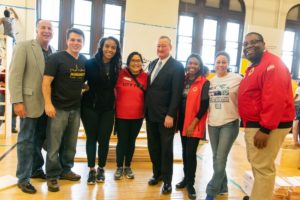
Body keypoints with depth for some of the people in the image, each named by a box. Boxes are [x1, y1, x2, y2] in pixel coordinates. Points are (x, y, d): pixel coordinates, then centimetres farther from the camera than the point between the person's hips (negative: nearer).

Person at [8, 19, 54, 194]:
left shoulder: (54, 52, 10)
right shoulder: (24, 47, -5)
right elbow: (15, 75, -11)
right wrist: (17, 101, -17)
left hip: (47, 103, 5)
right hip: (30, 102, -5)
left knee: (40, 139, 16)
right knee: (26, 140, 5)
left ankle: (36, 168, 36)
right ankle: (23, 178, 18)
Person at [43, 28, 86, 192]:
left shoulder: (85, 61, 8)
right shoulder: (56, 58, -7)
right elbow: (46, 82, -12)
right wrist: (48, 104, -19)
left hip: (76, 109, 5)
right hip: (58, 108, -5)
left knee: (70, 144, 15)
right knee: (54, 145, 3)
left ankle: (65, 170, 32)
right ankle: (52, 176, 18)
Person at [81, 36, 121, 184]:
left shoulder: (116, 67, 3)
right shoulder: (90, 63, -6)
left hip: (108, 108, 2)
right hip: (90, 106, -2)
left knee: (104, 139, 6)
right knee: (91, 138, 6)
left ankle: (101, 169, 24)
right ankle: (92, 170, 20)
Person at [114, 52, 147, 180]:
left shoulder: (145, 76, -3)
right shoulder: (121, 74, -7)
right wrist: (114, 105, 2)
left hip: (138, 116, 2)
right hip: (121, 115, -2)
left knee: (131, 141, 14)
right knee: (122, 141, 7)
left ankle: (128, 167, 31)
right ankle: (119, 167, 25)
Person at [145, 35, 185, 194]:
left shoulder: (177, 66, -7)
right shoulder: (152, 64, 13)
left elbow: (176, 93, -14)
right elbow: (148, 87, 13)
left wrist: (170, 115, -18)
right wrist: (146, 109, 8)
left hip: (165, 116, -6)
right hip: (150, 114, 6)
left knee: (166, 148, 7)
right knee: (153, 147, 14)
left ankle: (167, 180, 23)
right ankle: (157, 174, 34)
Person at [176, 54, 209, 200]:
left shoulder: (204, 83, -8)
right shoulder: (183, 80, 7)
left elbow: (204, 105, -12)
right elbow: (179, 100, 10)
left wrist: (193, 123, -15)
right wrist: (177, 120, 5)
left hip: (195, 124, -5)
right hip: (182, 122, 5)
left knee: (191, 153, -2)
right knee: (185, 151, 14)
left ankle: (190, 183, 15)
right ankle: (186, 178, 30)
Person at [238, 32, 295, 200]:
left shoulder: (272, 63, -15)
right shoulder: (254, 67, 18)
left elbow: (275, 99, -26)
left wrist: (265, 129, -28)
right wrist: (249, 124, 14)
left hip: (268, 126, -11)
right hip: (254, 124, 11)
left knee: (263, 167, -2)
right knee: (257, 164, 21)